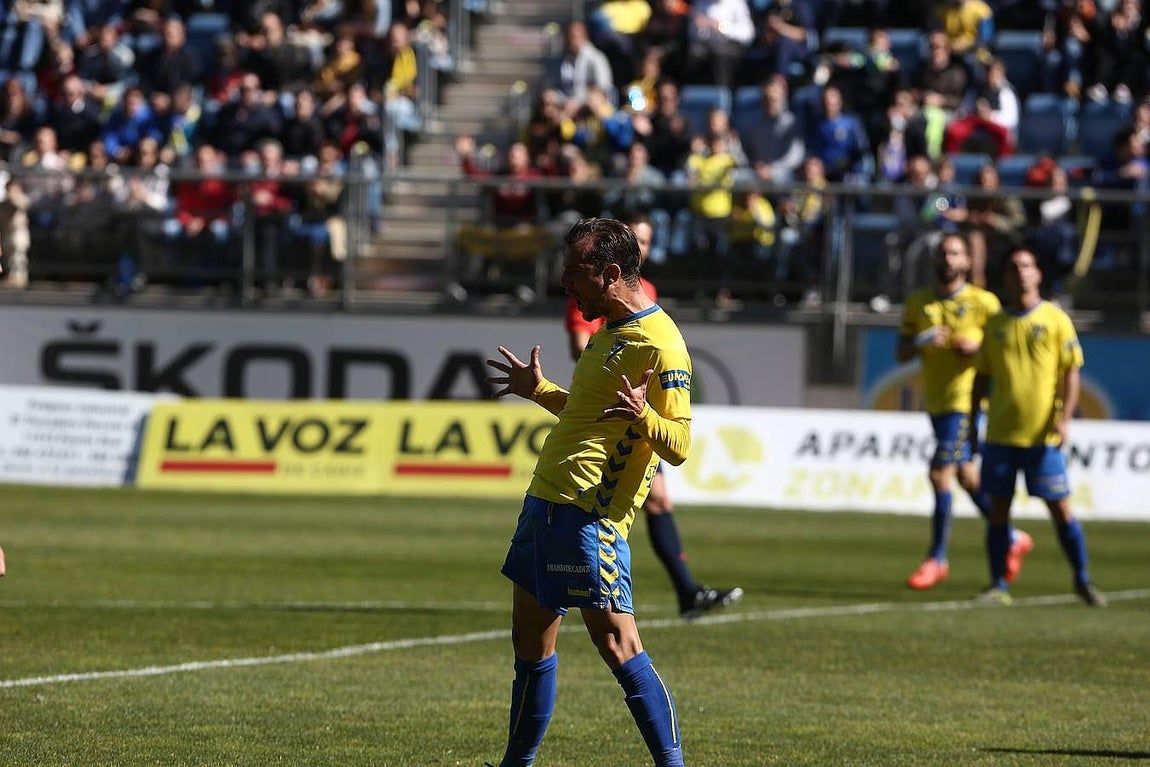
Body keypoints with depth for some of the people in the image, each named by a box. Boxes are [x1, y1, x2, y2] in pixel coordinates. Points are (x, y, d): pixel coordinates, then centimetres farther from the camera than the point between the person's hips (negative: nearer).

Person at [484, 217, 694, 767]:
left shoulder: (660, 345, -14)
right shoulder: (609, 331, 17)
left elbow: (679, 446, -18)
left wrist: (644, 416, -37)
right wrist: (538, 390, 40)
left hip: (590, 514, -10)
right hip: (547, 497, 10)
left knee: (617, 647, -13)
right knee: (531, 642, 14)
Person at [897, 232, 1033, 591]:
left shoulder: (983, 302, -4)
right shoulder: (918, 302, 9)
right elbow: (901, 352, 8)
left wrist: (977, 347, -19)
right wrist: (921, 342, -13)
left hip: (965, 401, -6)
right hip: (935, 401, 6)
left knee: (940, 474, -13)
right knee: (966, 476, 13)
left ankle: (937, 559, -5)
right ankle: (1012, 540, 30)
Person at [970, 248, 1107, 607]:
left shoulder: (1056, 319, 1)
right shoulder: (996, 324, 10)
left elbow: (1071, 372, 0)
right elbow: (981, 376, 16)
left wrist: (1064, 418, -11)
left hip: (1044, 434, -3)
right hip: (1000, 434, 3)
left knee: (1060, 508, -1)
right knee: (998, 509, 1)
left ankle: (1082, 580, 12)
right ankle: (998, 585, 8)